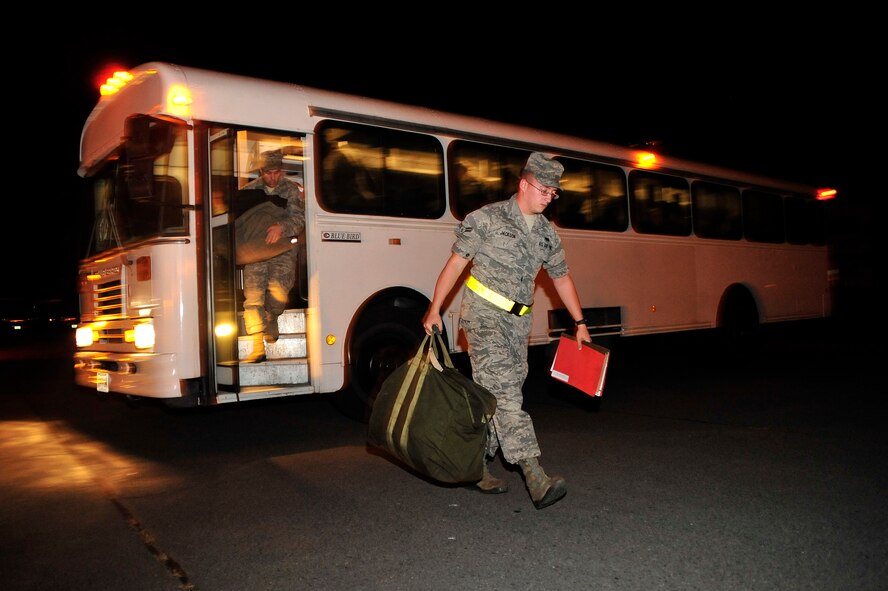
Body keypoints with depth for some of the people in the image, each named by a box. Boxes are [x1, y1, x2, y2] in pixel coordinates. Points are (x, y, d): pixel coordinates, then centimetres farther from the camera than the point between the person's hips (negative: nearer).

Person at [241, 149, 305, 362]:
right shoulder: (249, 190, 10)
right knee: (253, 296, -9)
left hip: (283, 250, -1)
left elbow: (299, 217, -8)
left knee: (278, 292, -16)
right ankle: (258, 348, -5)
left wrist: (282, 226, -29)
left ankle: (271, 319, 21)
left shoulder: (292, 190, 4)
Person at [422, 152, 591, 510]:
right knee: (504, 389, -16)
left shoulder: (547, 233, 12)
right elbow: (456, 262, -3)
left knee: (493, 393, 7)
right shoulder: (488, 218, -4)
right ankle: (534, 474, -22)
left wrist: (580, 323, 19)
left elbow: (561, 278, 21)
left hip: (517, 320, 6)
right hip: (483, 313, -6)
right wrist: (434, 309, -6)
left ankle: (477, 466, 19)